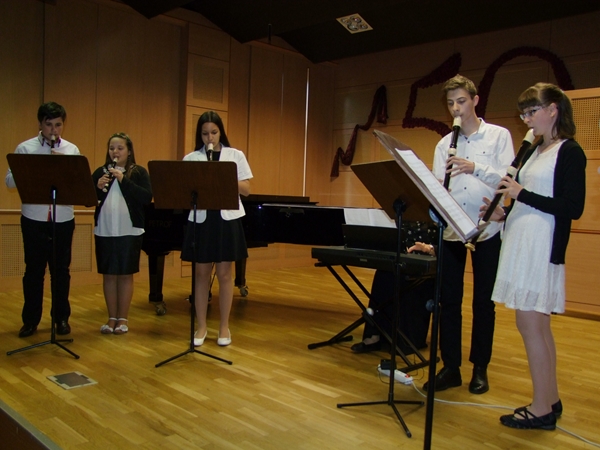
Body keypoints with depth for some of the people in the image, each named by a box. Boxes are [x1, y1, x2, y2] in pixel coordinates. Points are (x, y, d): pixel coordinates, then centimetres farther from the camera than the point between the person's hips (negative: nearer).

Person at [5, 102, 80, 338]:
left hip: (63, 219, 1)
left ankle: (62, 318, 23)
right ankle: (30, 320, 21)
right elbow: (10, 180, -6)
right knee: (34, 269, 8)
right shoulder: (24, 148, 0)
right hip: (34, 218, -1)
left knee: (61, 269, 10)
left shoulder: (72, 150, 5)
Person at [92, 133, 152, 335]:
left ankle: (123, 318, 15)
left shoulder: (139, 172, 0)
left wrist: (123, 180, -19)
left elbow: (147, 197, -14)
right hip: (104, 231, 3)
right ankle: (112, 318, 19)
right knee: (108, 274, 8)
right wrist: (98, 187, -15)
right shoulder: (100, 172, 8)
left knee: (125, 275, 4)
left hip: (129, 231, -3)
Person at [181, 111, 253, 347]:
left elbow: (246, 189, 1)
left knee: (224, 273, 3)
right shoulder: (190, 158, 6)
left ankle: (224, 326, 16)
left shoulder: (236, 155, 5)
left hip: (227, 219, -1)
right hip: (200, 219, 1)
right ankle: (201, 326, 19)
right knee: (202, 273, 6)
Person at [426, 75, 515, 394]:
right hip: (451, 230, 3)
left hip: (487, 230, -3)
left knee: (483, 302, 6)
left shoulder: (499, 135, 2)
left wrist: (475, 168, -23)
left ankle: (480, 368, 20)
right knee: (449, 301, 5)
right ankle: (450, 367, 16)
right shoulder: (444, 144, 11)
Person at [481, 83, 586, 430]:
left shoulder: (570, 152, -8)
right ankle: (551, 400, 26)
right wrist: (504, 212, 1)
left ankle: (542, 410, 8)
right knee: (537, 324, 13)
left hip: (542, 247, -9)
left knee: (530, 324, -5)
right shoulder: (533, 151, 16)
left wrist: (522, 194, -17)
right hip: (521, 242, 9)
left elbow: (573, 208, -16)